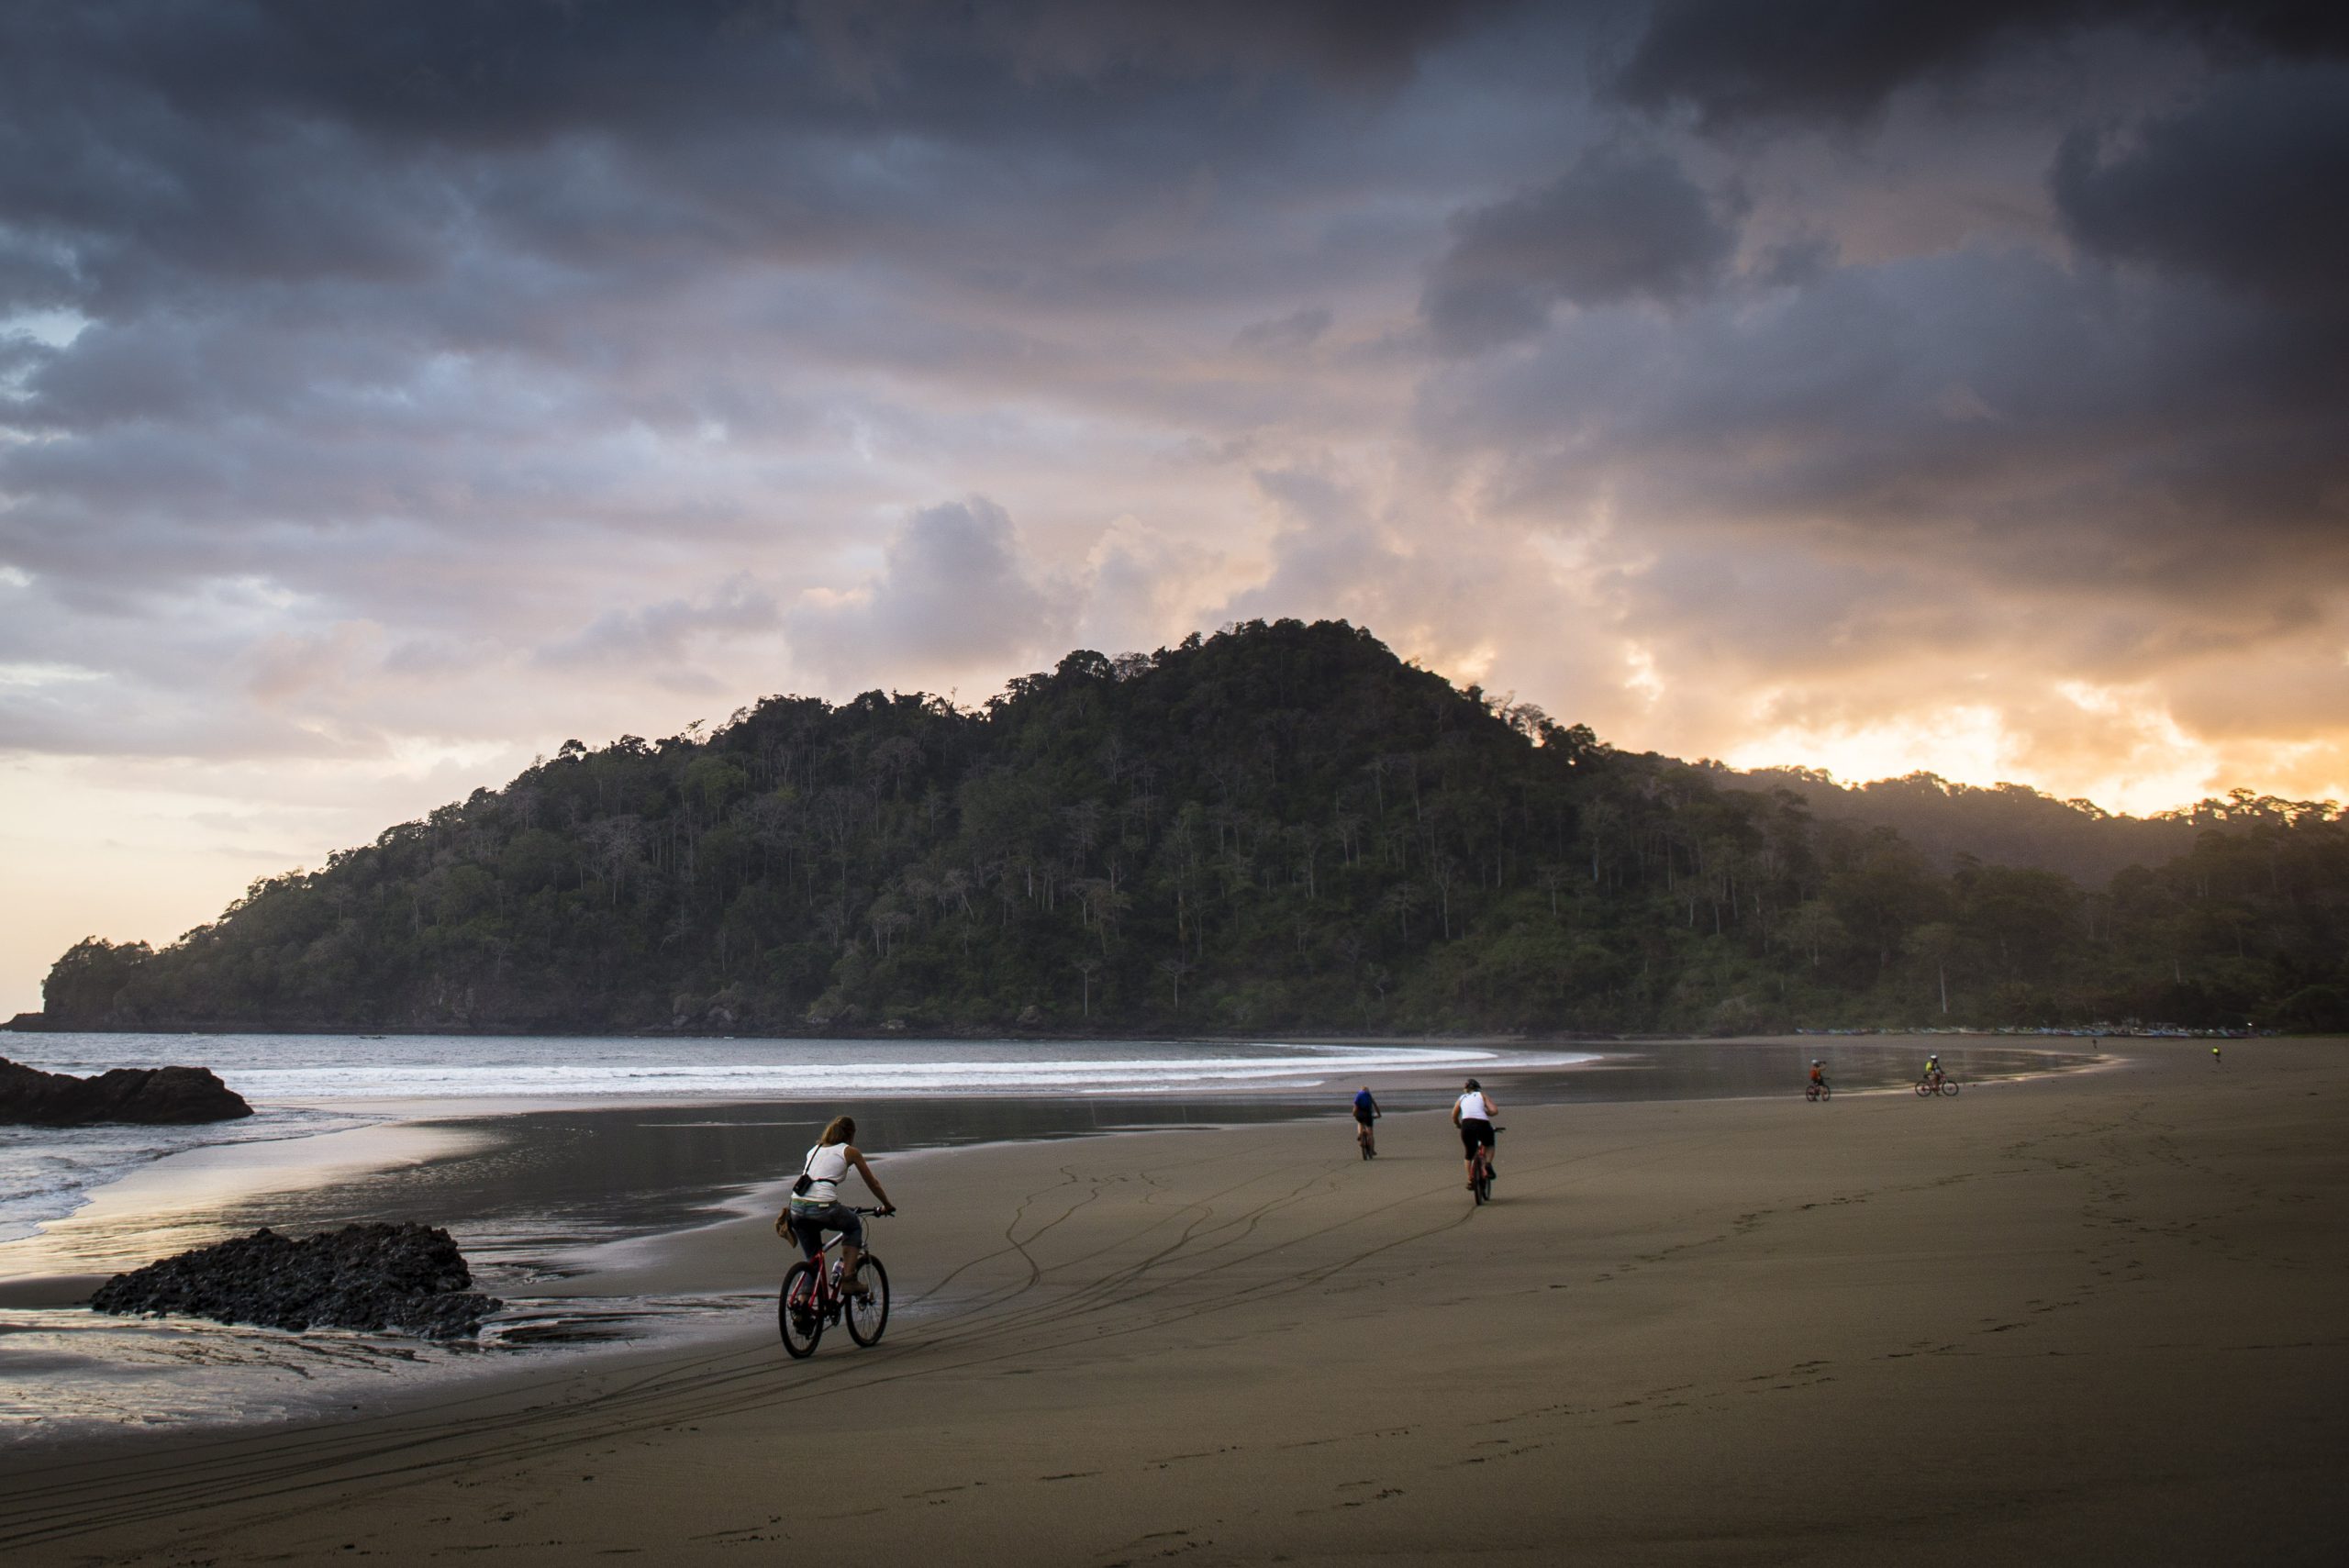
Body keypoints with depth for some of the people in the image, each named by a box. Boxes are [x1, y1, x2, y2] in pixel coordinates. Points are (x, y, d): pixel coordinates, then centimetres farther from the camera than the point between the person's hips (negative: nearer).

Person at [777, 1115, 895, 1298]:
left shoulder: (815, 1149, 26)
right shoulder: (850, 1151, 11)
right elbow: (872, 1183, 19)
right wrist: (887, 1206, 34)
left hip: (797, 1208, 5)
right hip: (822, 1207, -5)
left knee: (813, 1259, 20)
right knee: (854, 1226, 25)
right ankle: (848, 1278, 13)